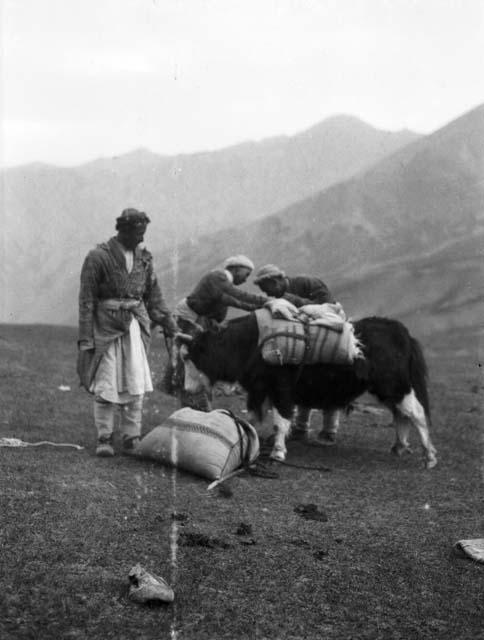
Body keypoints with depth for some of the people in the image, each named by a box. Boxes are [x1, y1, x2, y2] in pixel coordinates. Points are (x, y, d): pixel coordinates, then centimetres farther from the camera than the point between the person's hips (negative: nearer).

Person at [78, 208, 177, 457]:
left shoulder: (144, 257, 8)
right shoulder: (98, 257, -7)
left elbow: (153, 294, 16)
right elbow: (86, 299, -7)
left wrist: (168, 323, 8)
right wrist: (85, 338, -11)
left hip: (134, 325, 4)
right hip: (105, 326, -4)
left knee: (135, 385, 1)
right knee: (105, 385, 0)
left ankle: (131, 438, 9)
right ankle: (104, 439, 11)